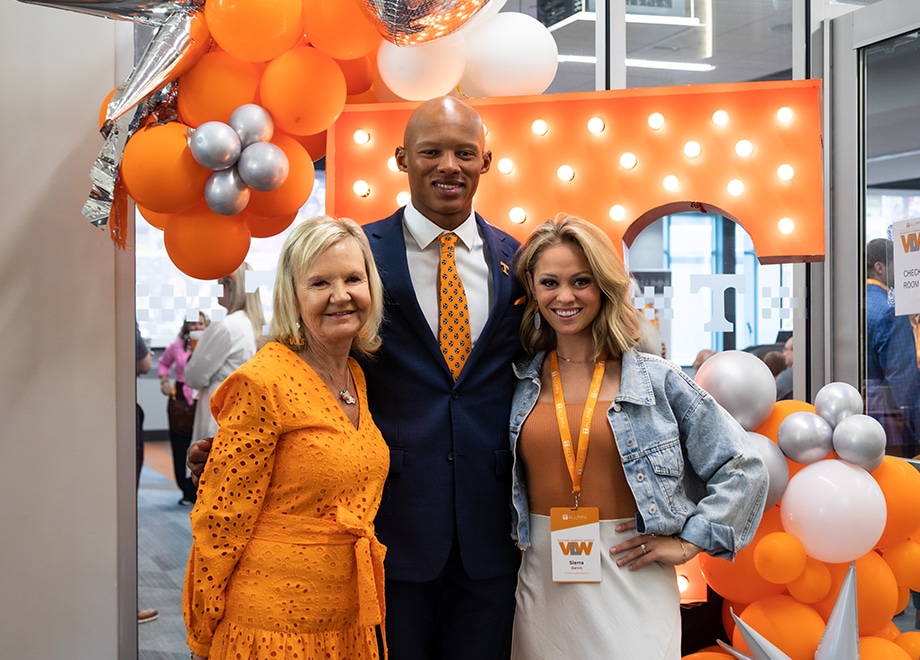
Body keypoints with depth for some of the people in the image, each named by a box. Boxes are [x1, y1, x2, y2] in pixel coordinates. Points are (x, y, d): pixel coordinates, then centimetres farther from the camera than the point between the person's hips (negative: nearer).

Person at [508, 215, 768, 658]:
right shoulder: (519, 385, 3)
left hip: (633, 584, -2)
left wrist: (689, 541, -4)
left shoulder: (656, 380, -3)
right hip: (543, 585, 2)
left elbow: (743, 468, 0)